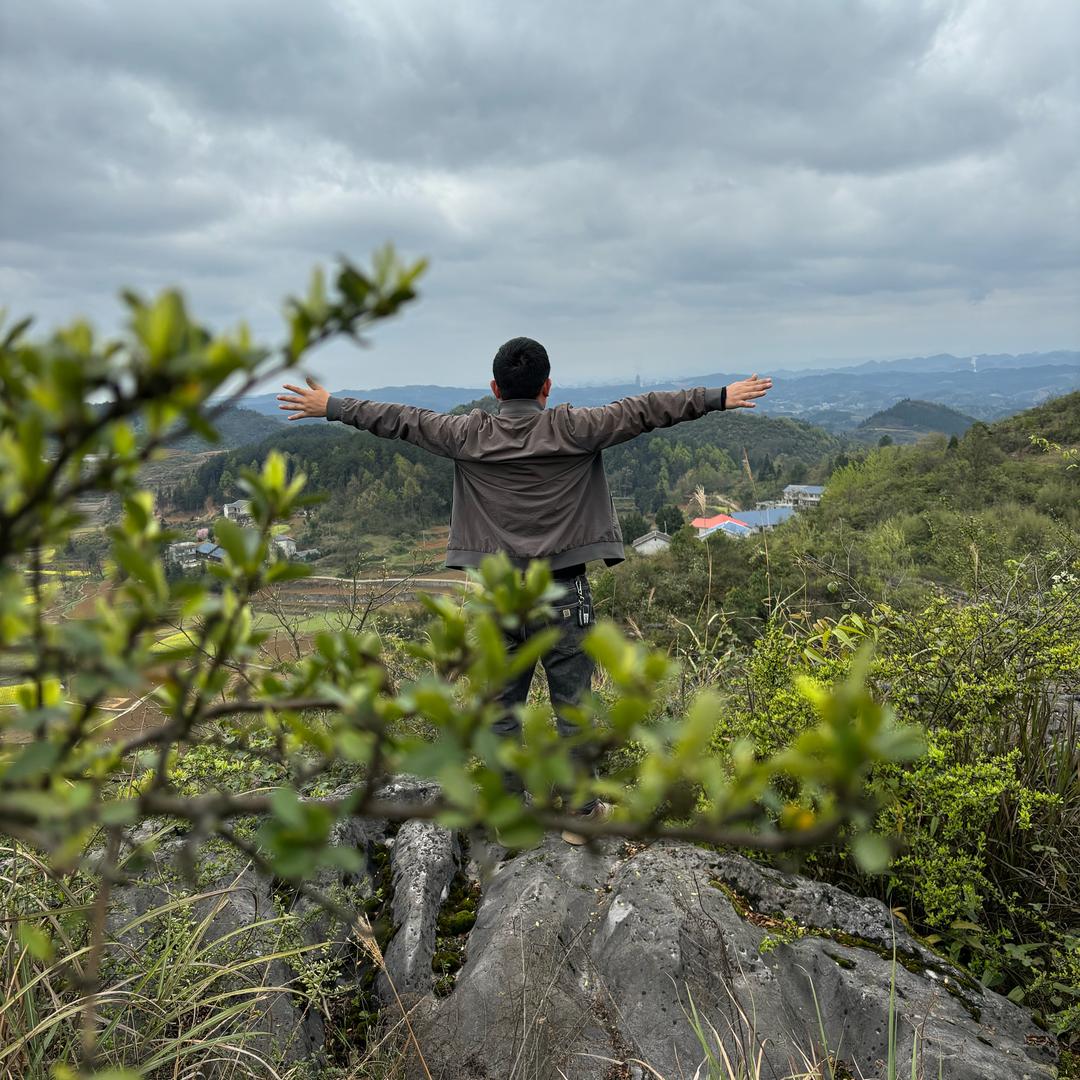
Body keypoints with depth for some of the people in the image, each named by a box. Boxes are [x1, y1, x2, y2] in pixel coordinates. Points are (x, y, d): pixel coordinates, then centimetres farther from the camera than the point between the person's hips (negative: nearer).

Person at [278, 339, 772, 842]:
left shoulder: (470, 435, 0)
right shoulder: (572, 429, -6)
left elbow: (398, 420, 8)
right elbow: (643, 411, -3)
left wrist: (330, 406, 20)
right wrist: (721, 397, 3)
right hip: (562, 594, -2)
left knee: (503, 708, 12)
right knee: (572, 707, 7)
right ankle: (581, 813, 17)